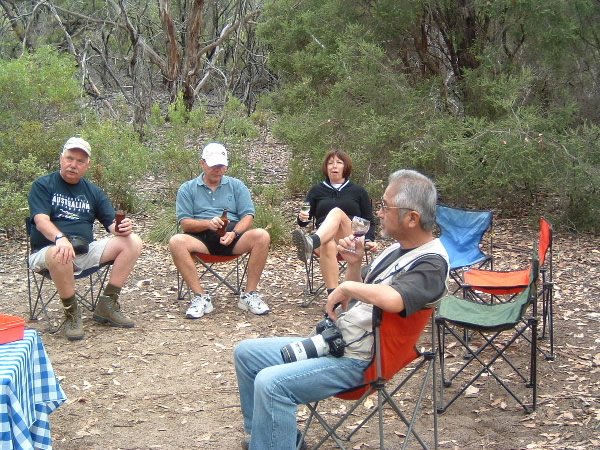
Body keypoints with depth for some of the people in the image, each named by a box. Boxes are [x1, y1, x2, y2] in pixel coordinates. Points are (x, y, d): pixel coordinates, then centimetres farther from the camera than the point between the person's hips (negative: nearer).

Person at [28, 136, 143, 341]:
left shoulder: (93, 191, 14)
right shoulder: (43, 186, 1)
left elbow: (112, 224, 6)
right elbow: (41, 221, -16)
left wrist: (122, 228, -20)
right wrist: (60, 238, -37)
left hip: (86, 251, 5)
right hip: (47, 253, -5)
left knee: (133, 242, -13)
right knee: (60, 255, -41)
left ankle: (107, 304, -11)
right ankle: (71, 313, -18)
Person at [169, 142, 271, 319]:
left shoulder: (236, 186, 16)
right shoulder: (188, 189, 12)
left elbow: (247, 216, 6)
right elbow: (185, 223, 2)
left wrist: (234, 233, -16)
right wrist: (208, 223, -17)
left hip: (233, 237, 1)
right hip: (202, 238, -1)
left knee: (262, 236, -28)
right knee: (176, 242, -32)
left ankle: (250, 295, -19)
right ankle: (201, 297, -27)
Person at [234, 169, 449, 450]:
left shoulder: (431, 263, -19)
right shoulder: (399, 248, 11)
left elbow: (392, 299, -40)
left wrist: (347, 287, -23)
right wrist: (354, 264, 0)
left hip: (356, 361, -10)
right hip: (331, 341, 10)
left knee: (271, 383, -28)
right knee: (246, 353, 12)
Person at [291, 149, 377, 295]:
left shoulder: (358, 191, 16)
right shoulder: (317, 190, 19)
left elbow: (369, 221, 16)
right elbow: (303, 222, 16)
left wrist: (369, 240, -4)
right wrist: (302, 218, -9)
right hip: (323, 239, 1)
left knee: (337, 212, -34)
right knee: (328, 246, -40)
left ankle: (311, 243, -67)